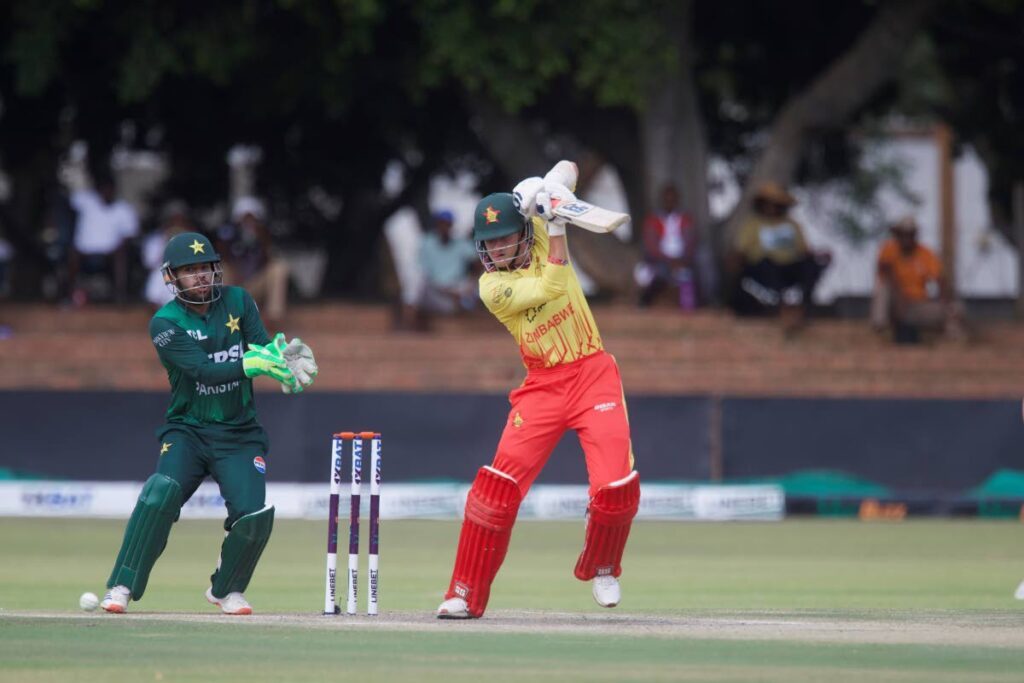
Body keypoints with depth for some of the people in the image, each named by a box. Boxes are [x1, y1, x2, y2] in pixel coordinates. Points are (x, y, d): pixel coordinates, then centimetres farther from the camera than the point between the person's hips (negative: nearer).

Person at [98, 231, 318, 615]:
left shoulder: (237, 302, 2)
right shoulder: (165, 323, -9)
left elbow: (264, 350, -8)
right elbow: (202, 370, -23)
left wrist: (282, 356, -32)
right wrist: (250, 364, -38)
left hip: (239, 435, 2)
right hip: (187, 431, -2)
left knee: (255, 515, -15)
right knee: (162, 493, -27)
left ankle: (226, 589, 13)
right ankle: (121, 587, -20)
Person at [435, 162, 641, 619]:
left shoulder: (539, 237, 2)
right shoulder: (492, 286, -9)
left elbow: (567, 171, 4)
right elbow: (552, 287, -21)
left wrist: (541, 191, -17)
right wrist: (555, 227, -20)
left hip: (593, 374, 2)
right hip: (543, 386, -2)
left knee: (617, 486, -13)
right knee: (498, 485, -14)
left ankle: (600, 568, 18)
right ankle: (466, 594, -6)